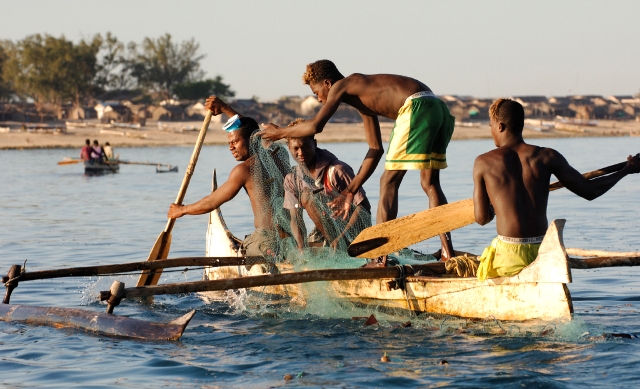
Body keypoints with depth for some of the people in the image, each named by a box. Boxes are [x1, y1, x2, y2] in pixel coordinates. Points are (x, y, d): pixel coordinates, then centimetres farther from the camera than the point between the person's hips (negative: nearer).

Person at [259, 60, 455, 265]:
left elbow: (315, 126, -4)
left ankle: (380, 258, -3)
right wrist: (351, 190, 35)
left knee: (389, 183, -2)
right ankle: (447, 253, 13)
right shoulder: (362, 96, 31)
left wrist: (279, 132, 13)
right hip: (439, 109, 9)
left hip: (416, 108, -9)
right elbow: (375, 149, 33)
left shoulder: (340, 86, 8)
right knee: (430, 183, 16)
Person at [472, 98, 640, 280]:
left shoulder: (484, 163, -2)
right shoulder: (547, 157, 2)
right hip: (542, 252, 3)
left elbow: (482, 218, 3)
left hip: (508, 255, -3)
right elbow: (589, 191, 7)